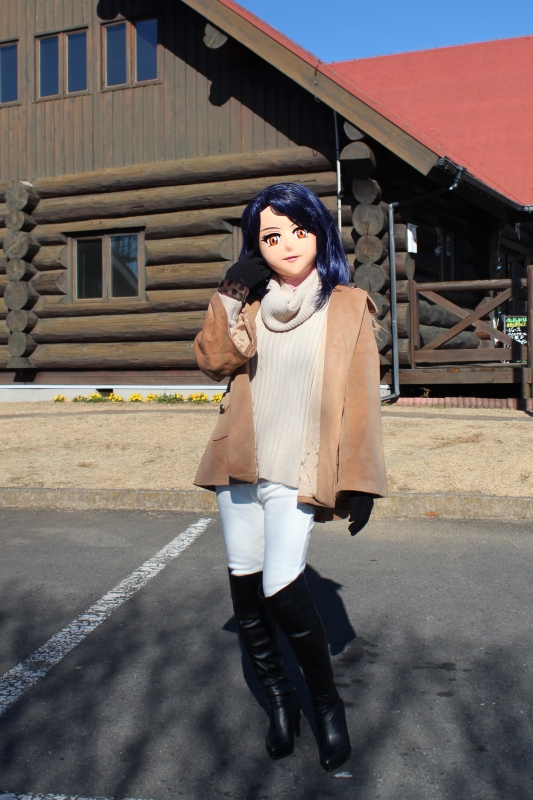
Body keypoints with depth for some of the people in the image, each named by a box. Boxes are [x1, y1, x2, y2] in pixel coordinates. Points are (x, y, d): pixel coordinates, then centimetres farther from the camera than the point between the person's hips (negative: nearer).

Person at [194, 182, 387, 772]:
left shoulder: (348, 307, 1)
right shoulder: (250, 303, 10)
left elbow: (361, 398, -1)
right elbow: (213, 362, -5)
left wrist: (360, 480, -5)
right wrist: (229, 297, -10)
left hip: (298, 474, -4)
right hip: (240, 465, 4)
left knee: (281, 588, -16)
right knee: (245, 587, 6)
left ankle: (327, 702, 10)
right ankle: (279, 700, 29)